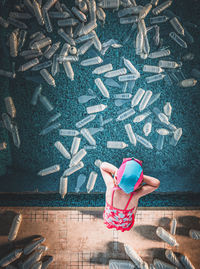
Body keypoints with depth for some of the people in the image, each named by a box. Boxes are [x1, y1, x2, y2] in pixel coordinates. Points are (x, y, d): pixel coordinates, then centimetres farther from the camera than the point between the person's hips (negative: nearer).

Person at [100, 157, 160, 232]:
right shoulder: (135, 195, -40)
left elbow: (103, 165, -22)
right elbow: (156, 183, -29)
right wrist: (138, 176, -38)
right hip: (125, 225, -1)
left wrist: (116, 171, -38)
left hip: (109, 221, 1)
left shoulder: (111, 186, -38)